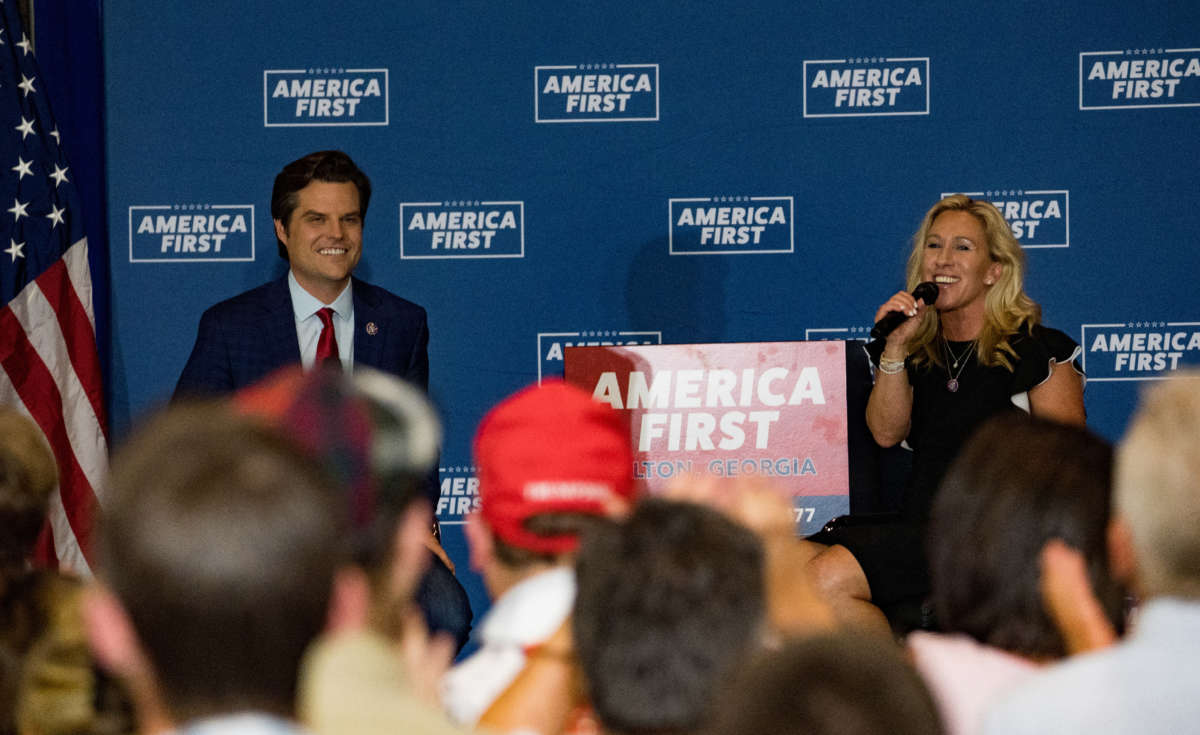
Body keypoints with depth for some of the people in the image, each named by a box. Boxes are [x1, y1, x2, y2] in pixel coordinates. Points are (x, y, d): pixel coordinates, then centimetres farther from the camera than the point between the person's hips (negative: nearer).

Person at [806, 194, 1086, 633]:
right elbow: (886, 432, 6)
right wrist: (894, 348, -5)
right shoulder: (916, 349, 20)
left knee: (830, 579, -28)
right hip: (914, 523, 6)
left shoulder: (1038, 351, 4)